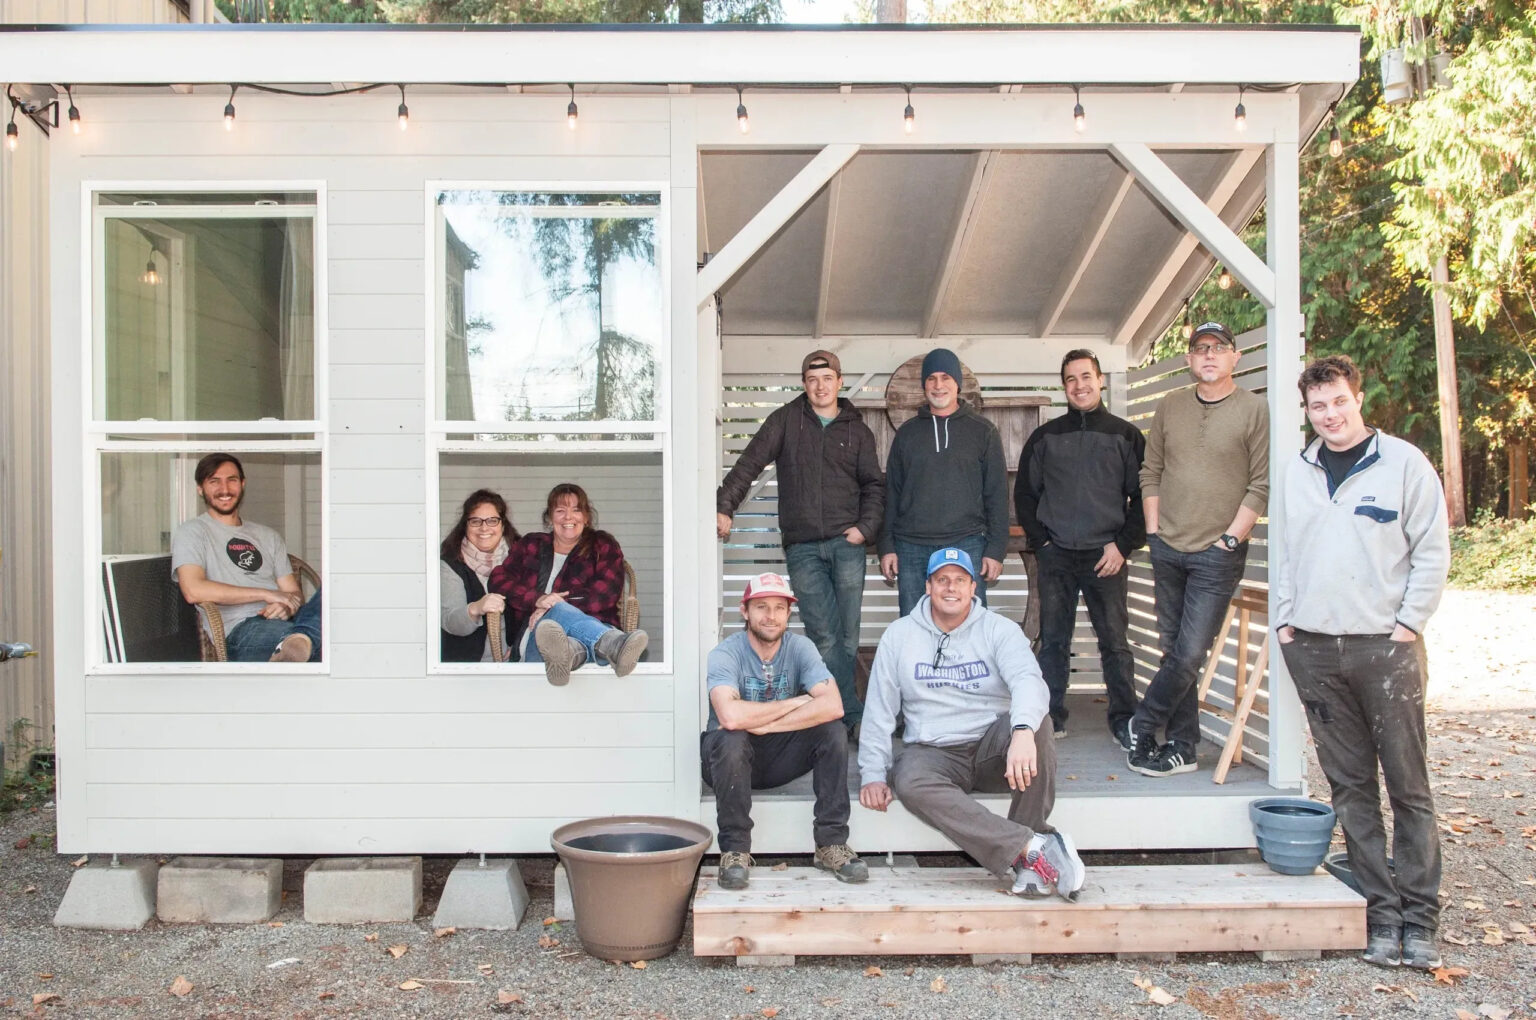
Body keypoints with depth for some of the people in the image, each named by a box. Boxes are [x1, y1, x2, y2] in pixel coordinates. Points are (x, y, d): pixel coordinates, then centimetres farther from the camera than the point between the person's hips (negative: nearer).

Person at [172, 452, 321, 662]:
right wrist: (267, 594, -7)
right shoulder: (191, 532, 13)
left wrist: (288, 605, -6)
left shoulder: (268, 536, 30)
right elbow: (193, 590, -6)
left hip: (285, 620, 5)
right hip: (240, 630, -5)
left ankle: (297, 642, -58)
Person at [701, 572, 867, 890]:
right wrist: (795, 703, -24)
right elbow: (730, 716, -37)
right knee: (731, 740, -35)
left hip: (780, 757, 3)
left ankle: (831, 843, -11)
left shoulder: (800, 647, -8)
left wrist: (761, 725, -29)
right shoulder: (726, 653, -17)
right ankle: (735, 850, -18)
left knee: (833, 731, -21)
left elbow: (833, 706, -25)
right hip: (732, 758, -3)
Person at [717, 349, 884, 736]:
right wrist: (724, 505, -11)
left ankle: (843, 716, 10)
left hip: (846, 544, 1)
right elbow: (749, 464, 1)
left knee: (846, 636, -1)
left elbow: (874, 484, 15)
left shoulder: (857, 430, 12)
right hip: (802, 548, -1)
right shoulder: (786, 420, 7)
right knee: (824, 635, -5)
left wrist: (866, 527, 0)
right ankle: (852, 717, 1)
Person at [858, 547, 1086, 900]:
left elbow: (1028, 680, -18)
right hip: (934, 753, 1)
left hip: (992, 746, 0)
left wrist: (1023, 731, -40)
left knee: (1036, 726, -33)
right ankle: (1034, 846, -36)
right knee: (909, 781, -34)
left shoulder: (999, 629, 1)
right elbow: (879, 709, 6)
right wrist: (873, 773, -5)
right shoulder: (900, 635, 7)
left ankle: (1030, 862, -24)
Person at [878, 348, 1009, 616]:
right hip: (912, 549, 2)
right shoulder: (906, 433, 13)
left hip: (967, 545, -2)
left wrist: (996, 550, -3)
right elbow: (892, 494, 13)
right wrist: (887, 546, 5)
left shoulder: (982, 431, 7)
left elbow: (997, 494, 4)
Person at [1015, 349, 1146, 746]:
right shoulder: (1045, 437, 10)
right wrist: (1040, 540, 3)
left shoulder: (1125, 435, 6)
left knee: (1115, 641, 0)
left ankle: (1124, 719, 9)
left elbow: (1143, 496, 4)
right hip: (1055, 557, 2)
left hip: (1106, 556, -2)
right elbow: (1024, 494, 13)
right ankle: (1051, 717, 14)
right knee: (1052, 640, 5)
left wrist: (1123, 545, -5)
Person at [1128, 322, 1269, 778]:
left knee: (1189, 655, -8)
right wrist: (1153, 530, 5)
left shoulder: (1254, 409, -3)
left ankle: (1141, 727, 10)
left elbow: (1262, 483, -5)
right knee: (1174, 651, 8)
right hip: (1168, 549, 4)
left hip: (1217, 554, -4)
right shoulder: (1170, 406, 10)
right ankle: (1182, 748, 16)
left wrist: (1231, 538, -9)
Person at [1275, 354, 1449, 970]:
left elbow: (1433, 552, -1)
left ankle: (1418, 918, 9)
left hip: (1386, 648, -4)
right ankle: (1380, 912, 14)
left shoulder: (1403, 463, -1)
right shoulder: (1296, 474, 12)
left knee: (1409, 786, 0)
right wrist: (1286, 621, 10)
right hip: (1314, 650, 4)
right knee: (1350, 787, 6)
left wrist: (1408, 624, -7)